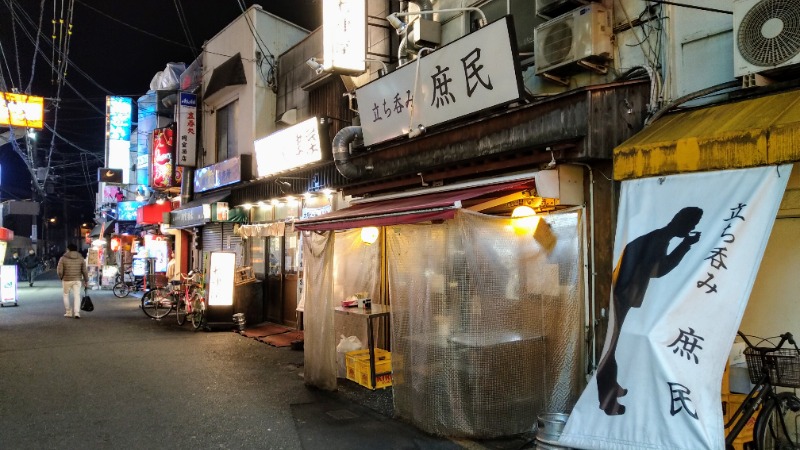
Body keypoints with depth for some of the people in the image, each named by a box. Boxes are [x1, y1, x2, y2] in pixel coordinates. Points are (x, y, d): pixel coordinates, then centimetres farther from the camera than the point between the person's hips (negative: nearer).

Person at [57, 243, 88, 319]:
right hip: (77, 280, 1)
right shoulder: (80, 258, 3)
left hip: (66, 280, -1)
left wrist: (61, 277, 12)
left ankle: (69, 312, 18)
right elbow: (84, 271, 2)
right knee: (77, 296, 3)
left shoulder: (63, 258, -4)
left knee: (66, 296, 15)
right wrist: (86, 280, 12)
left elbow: (59, 271, -7)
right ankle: (77, 312, -10)